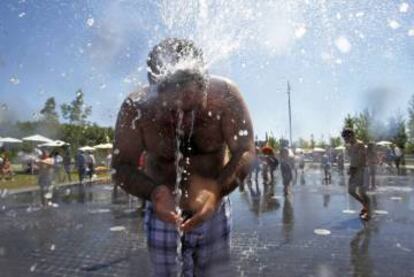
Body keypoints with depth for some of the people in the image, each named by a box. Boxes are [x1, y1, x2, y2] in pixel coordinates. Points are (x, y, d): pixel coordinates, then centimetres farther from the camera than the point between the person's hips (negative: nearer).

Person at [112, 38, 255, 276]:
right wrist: (153, 192, -37)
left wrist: (217, 190, -40)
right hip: (163, 212, 0)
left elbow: (246, 151, -21)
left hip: (214, 210, 1)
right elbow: (121, 166, -16)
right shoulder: (136, 109, -23)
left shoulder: (225, 95, -22)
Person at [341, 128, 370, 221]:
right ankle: (365, 206, 29)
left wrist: (356, 169, -20)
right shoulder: (350, 146, 13)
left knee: (362, 192, -5)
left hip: (359, 170, -8)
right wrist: (350, 168, 7)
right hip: (353, 171, 8)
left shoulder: (359, 145, -11)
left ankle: (368, 212, 8)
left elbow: (364, 159, -16)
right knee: (351, 191, 11)